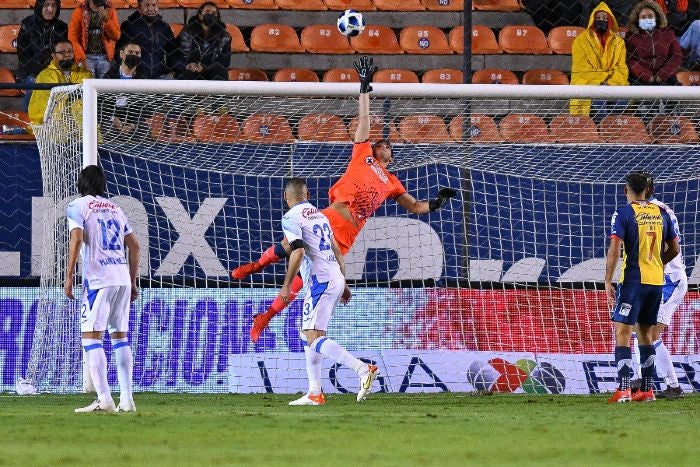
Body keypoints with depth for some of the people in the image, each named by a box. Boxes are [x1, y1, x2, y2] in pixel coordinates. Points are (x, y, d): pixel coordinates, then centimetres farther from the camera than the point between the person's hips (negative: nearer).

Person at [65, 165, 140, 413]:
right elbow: (134, 245, 18)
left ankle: (104, 399, -19)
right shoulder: (115, 208, 19)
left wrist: (69, 277, -11)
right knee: (120, 337, 12)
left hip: (98, 279, -6)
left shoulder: (78, 206, 2)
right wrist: (133, 281, 23)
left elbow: (76, 239, -12)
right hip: (122, 277, 6)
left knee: (91, 336, -7)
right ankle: (126, 399, 9)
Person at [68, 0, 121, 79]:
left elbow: (116, 36, 3)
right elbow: (72, 37, -3)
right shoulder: (80, 11, 3)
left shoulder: (110, 10, 8)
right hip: (87, 57, -2)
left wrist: (106, 19, -13)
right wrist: (81, 58, -13)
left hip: (104, 57, 2)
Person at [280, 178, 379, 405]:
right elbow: (337, 251, 21)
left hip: (320, 281, -9)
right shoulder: (320, 215, 18)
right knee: (308, 334, 16)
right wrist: (344, 284, 27)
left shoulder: (291, 218, -7)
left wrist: (286, 285, -14)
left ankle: (363, 369, -27)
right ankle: (315, 393, 12)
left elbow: (298, 253, -19)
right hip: (336, 277, 9)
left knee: (313, 338, -14)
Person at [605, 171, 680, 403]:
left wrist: (608, 282, -12)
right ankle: (647, 390, 17)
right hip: (657, 280, 5)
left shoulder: (623, 214, -8)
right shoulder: (661, 213, 8)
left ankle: (623, 389, -17)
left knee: (623, 333, -5)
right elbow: (674, 250, 14)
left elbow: (614, 249, -15)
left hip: (633, 280, -5)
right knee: (645, 334, 16)